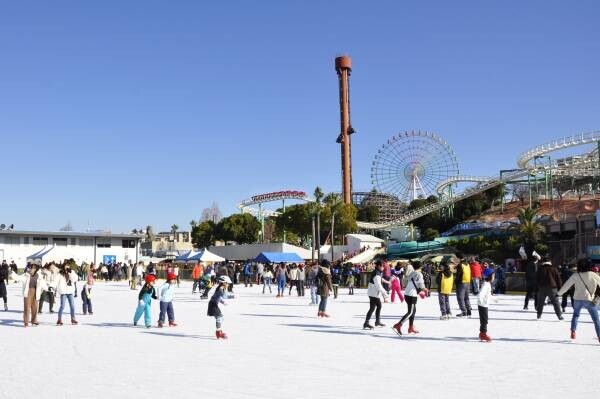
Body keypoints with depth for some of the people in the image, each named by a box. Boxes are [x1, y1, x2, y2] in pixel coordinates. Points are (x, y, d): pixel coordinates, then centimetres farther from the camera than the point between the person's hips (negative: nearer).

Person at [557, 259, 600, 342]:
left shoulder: (575, 275, -2)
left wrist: (560, 293, 14)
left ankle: (573, 332, 11)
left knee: (575, 315, 22)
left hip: (578, 299, 2)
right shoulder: (593, 275, -3)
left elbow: (567, 285, 0)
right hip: (590, 300, -1)